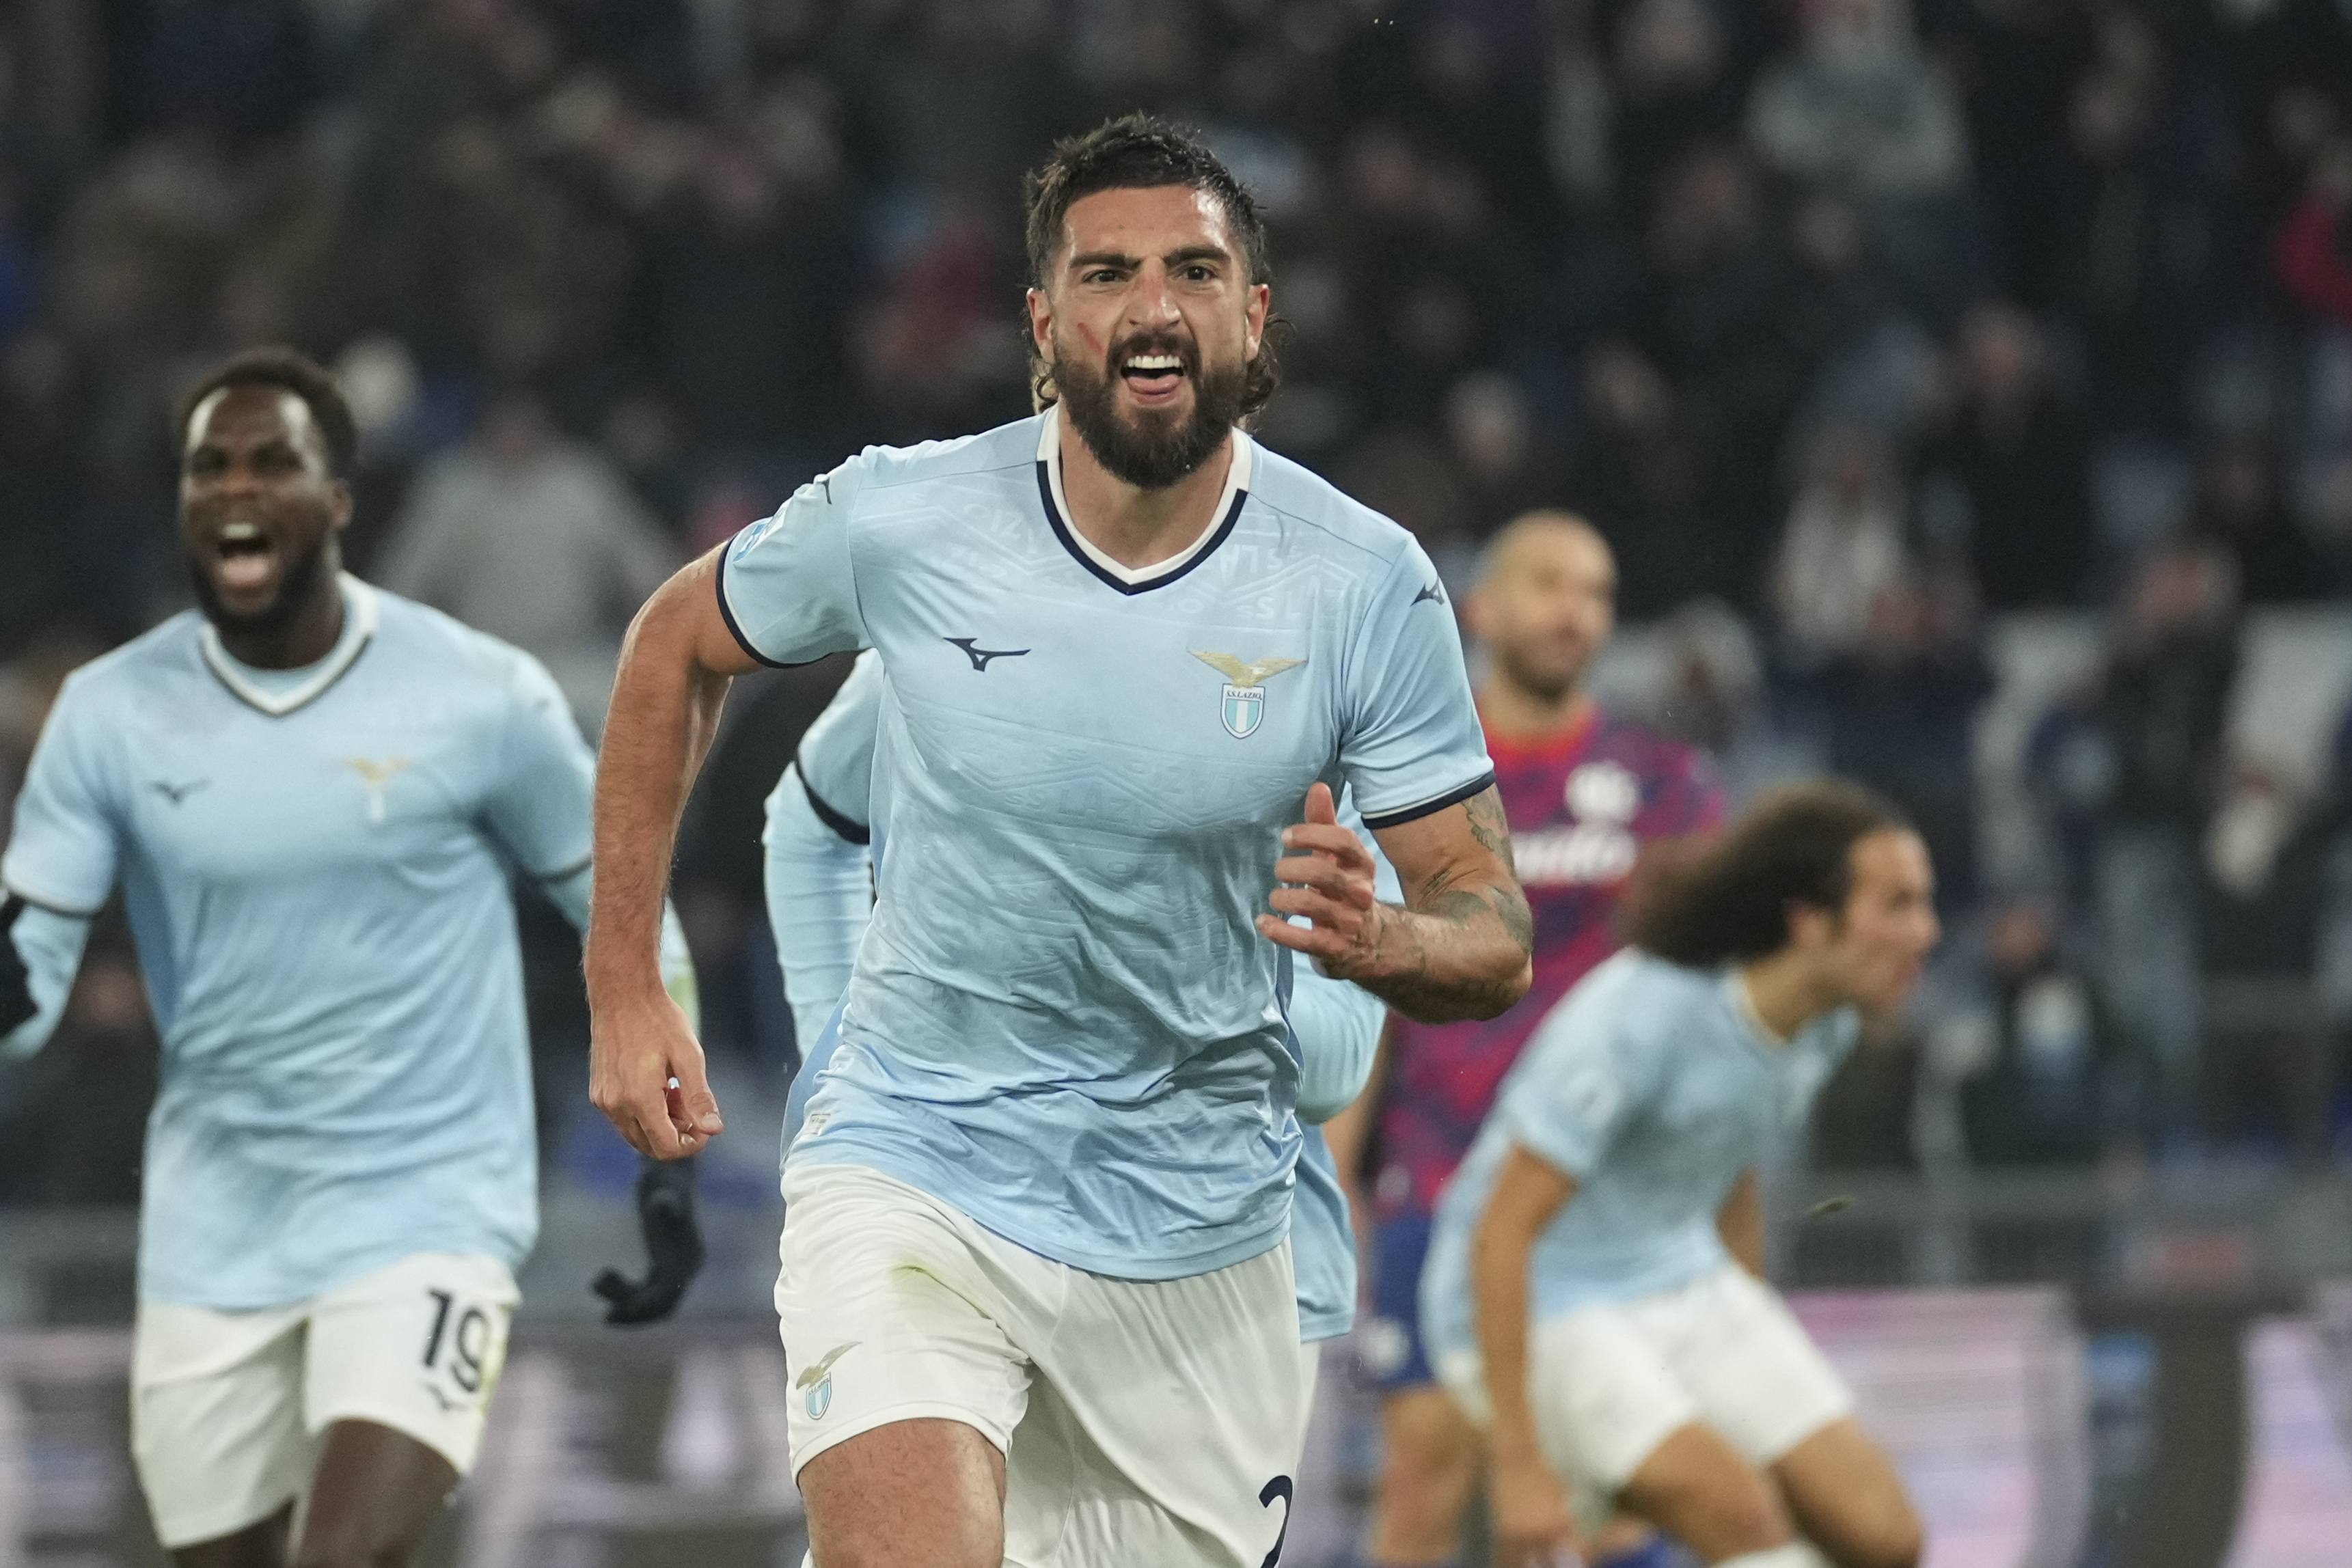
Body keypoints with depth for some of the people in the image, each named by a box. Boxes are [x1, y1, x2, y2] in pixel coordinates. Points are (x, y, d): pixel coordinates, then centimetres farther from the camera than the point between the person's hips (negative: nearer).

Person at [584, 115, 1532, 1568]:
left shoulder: (1368, 586, -9)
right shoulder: (900, 521, -10)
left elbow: (1497, 933, -4)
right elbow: (677, 646, 10)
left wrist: (1377, 940, -28)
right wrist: (626, 989, 7)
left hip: (1200, 1220, 2)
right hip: (914, 1172, -2)